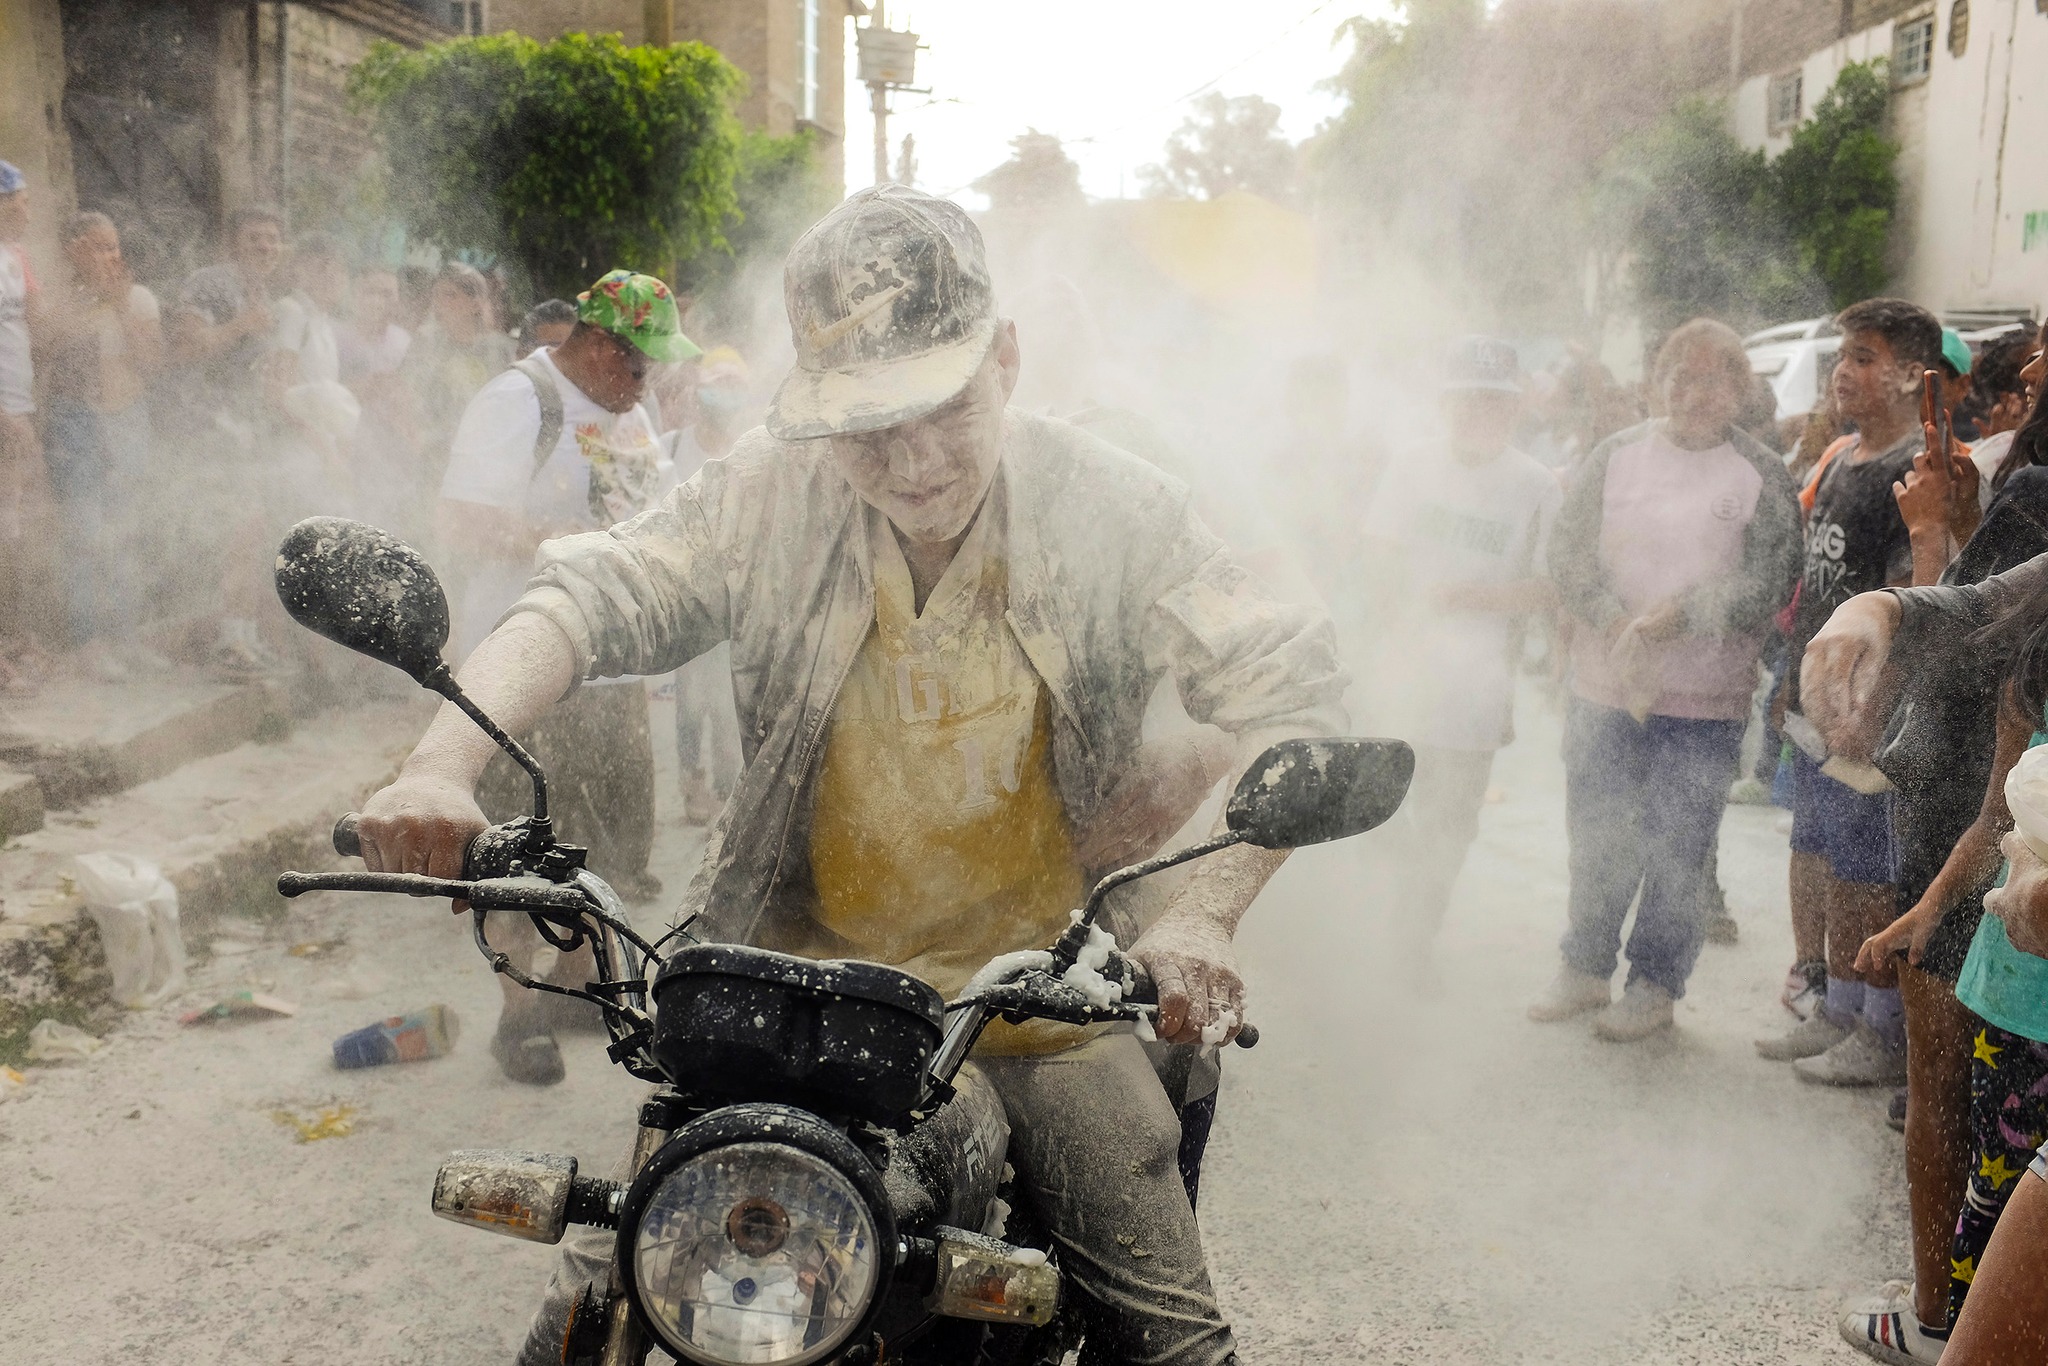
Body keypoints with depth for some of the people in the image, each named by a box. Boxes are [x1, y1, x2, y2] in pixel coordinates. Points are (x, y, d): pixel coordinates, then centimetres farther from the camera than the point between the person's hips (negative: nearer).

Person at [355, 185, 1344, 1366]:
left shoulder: (1109, 507, -12)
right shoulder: (771, 494, -8)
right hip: (791, 965, 1)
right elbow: (589, 600, -13)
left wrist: (1204, 918, -31)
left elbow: (1291, 692, -16)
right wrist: (448, 762, -33)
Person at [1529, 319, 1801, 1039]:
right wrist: (1618, 624, -14)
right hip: (1605, 683, 3)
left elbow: (1768, 583, -9)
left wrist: (1675, 615, -19)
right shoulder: (1614, 456, 4)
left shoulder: (1763, 475, -3)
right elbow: (1568, 550, -1)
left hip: (1706, 699, -3)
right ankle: (1586, 967, 29)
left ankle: (1655, 985, 20)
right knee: (1596, 838, 12)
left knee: (1677, 849, 4)